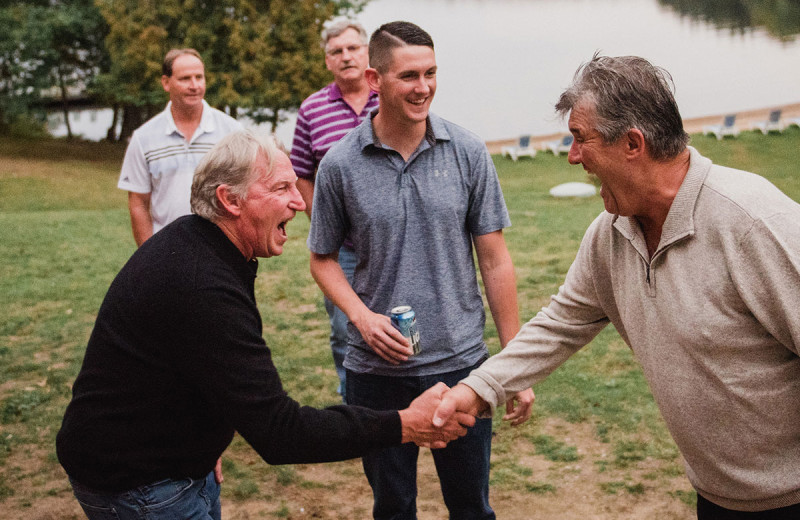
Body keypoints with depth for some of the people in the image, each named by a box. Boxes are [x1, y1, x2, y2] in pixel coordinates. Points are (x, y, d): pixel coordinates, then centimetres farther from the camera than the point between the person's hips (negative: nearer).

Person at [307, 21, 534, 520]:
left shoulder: (468, 152, -4)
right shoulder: (340, 165, -5)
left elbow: (494, 259, -1)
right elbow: (323, 257, 6)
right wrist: (362, 316, -13)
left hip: (461, 362, 0)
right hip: (377, 368, 0)